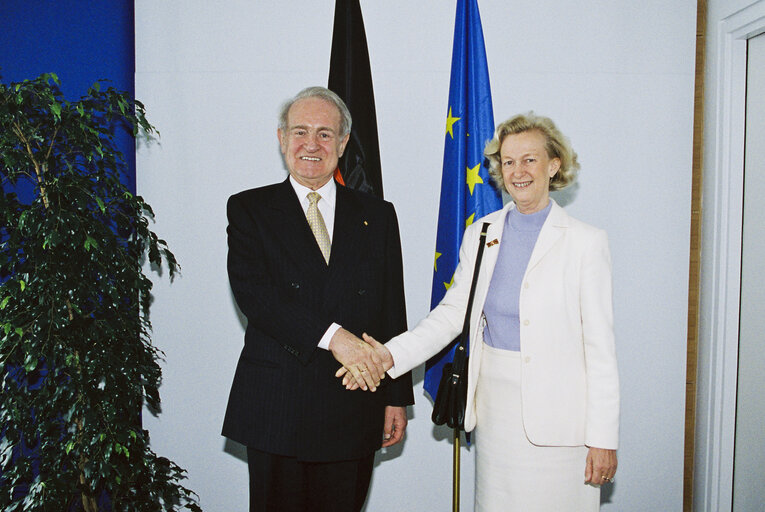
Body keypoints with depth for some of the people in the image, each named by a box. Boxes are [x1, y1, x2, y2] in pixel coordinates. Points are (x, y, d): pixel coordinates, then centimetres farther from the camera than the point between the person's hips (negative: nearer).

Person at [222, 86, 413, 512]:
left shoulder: (377, 216, 9)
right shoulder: (249, 209, 4)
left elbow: (393, 313, 8)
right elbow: (252, 290, -13)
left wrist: (397, 397, 6)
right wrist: (331, 335, -23)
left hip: (353, 413, 2)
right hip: (276, 411, -1)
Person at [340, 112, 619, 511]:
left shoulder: (585, 241, -5)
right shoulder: (480, 234, 7)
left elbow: (600, 345, -6)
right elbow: (452, 311, 8)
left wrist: (603, 437, -7)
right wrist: (392, 355, -6)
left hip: (556, 409, -3)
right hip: (495, 402, 3)